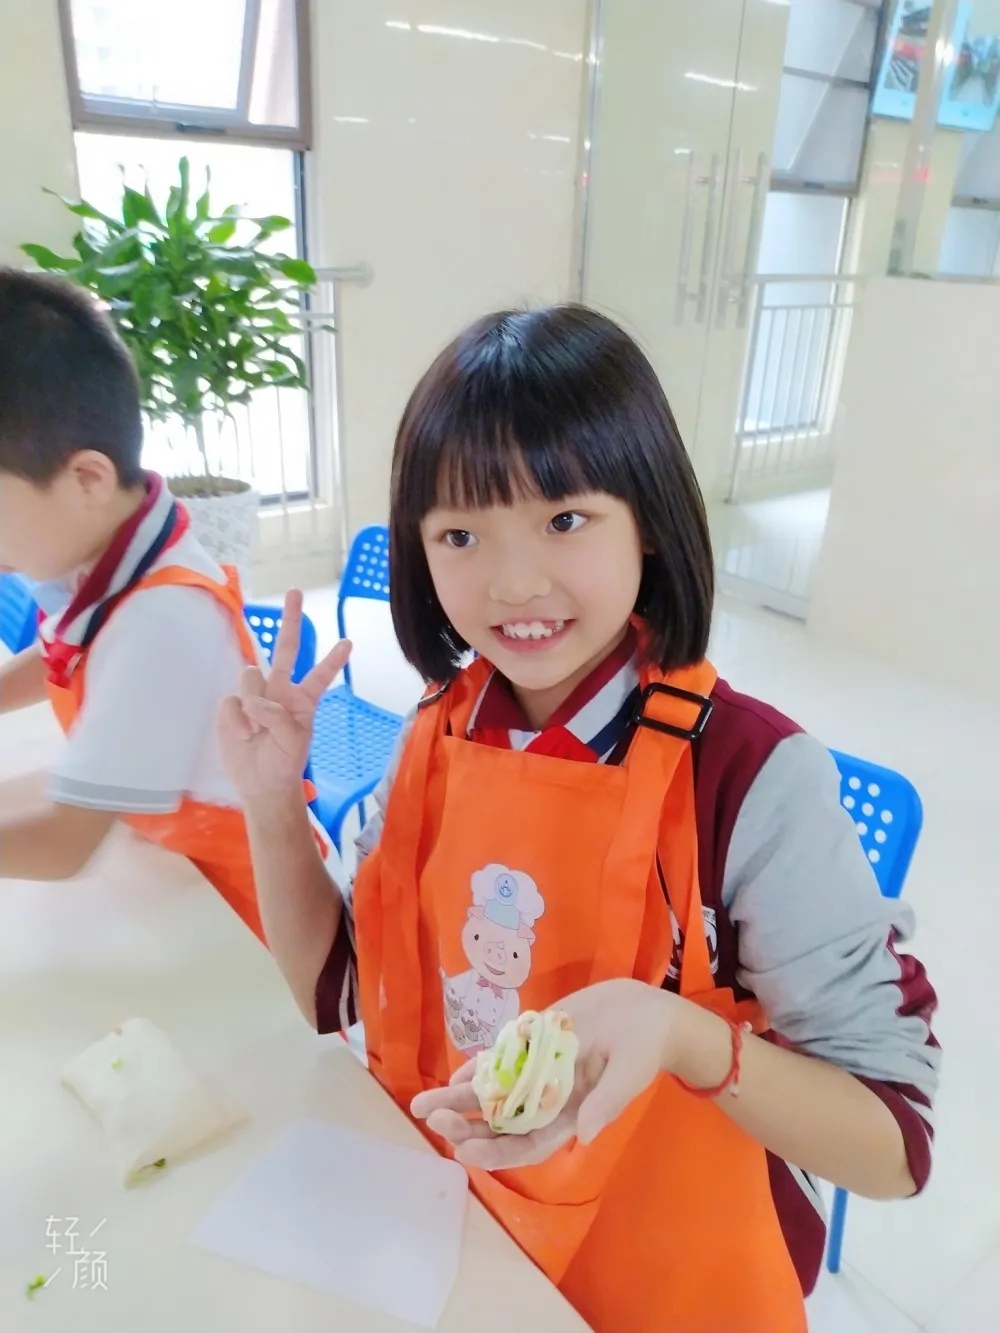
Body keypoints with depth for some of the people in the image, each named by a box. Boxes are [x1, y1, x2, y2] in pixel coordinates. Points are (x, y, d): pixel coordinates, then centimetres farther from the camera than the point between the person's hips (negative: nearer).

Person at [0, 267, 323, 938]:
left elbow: (63, 845, -28)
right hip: (177, 861, 7)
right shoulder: (105, 559, -10)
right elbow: (57, 662, 14)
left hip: (239, 896, -7)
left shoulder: (161, 622, -35)